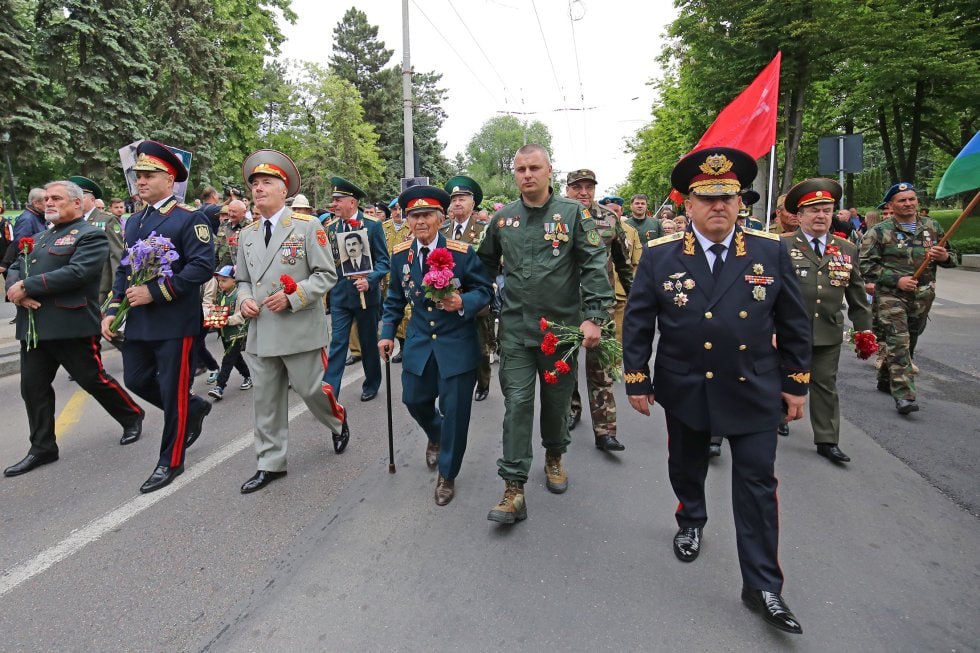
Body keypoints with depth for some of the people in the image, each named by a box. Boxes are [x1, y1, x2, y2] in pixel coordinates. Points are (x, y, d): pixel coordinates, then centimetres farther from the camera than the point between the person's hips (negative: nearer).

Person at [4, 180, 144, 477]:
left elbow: (76, 272, -20)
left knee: (94, 380, 2)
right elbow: (15, 269, 15)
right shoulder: (40, 237, 20)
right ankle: (42, 448, 20)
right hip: (33, 326, 8)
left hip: (72, 326, -8)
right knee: (33, 387, 9)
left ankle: (132, 416, 25)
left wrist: (27, 286, -16)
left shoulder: (90, 235, -6)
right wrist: (16, 290, -7)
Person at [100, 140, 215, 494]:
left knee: (172, 391, 1)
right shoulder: (133, 222, 14)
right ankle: (194, 408, 36)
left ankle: (170, 462, 15)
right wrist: (112, 309, 7)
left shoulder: (191, 218, -8)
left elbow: (202, 267, -19)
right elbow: (124, 269, 18)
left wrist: (155, 292, -21)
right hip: (138, 321, 8)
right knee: (136, 381, 14)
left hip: (175, 321, -7)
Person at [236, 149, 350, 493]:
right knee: (265, 399, 9)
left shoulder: (308, 226, -4)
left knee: (311, 390, 4)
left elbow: (326, 275, -6)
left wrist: (292, 297, -18)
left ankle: (338, 420, 36)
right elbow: (243, 279, 21)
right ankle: (270, 463, 21)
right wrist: (245, 300, -1)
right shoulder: (248, 233, 12)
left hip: (300, 331, -5)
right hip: (260, 332, 5)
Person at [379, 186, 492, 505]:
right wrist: (387, 332, 6)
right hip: (418, 343, 4)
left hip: (457, 345, -4)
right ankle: (436, 437, 51)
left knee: (454, 411, 2)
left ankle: (447, 474, 24)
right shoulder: (400, 254, 0)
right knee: (414, 399, 15)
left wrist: (462, 303, -28)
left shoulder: (463, 252, -12)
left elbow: (484, 291, -8)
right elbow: (395, 297, 12)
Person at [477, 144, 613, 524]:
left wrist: (594, 317, -16)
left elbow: (595, 267, -8)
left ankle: (554, 457, 41)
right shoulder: (502, 219, 6)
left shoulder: (572, 214, -3)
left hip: (562, 326, -1)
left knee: (557, 399, 14)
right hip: (516, 329, 1)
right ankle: (514, 490, 2)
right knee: (517, 403, -3)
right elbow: (486, 264, 18)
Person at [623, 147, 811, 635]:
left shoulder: (770, 251, -4)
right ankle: (691, 520, 50)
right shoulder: (660, 255, -7)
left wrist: (796, 382, 4)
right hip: (685, 390, 0)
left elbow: (793, 322, 3)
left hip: (754, 392, 0)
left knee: (757, 484, 4)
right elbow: (637, 321, -3)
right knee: (686, 466, 20)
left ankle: (762, 585, 18)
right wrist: (636, 379, -3)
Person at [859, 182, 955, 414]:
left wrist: (945, 257, -7)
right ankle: (904, 396, -14)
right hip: (891, 295, -5)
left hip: (923, 297, 6)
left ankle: (886, 379, 34)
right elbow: (866, 265, -9)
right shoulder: (879, 232, -5)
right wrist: (896, 280, -17)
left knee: (909, 342, 15)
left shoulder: (933, 227, 10)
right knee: (899, 343, -13)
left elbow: (951, 260, 18)